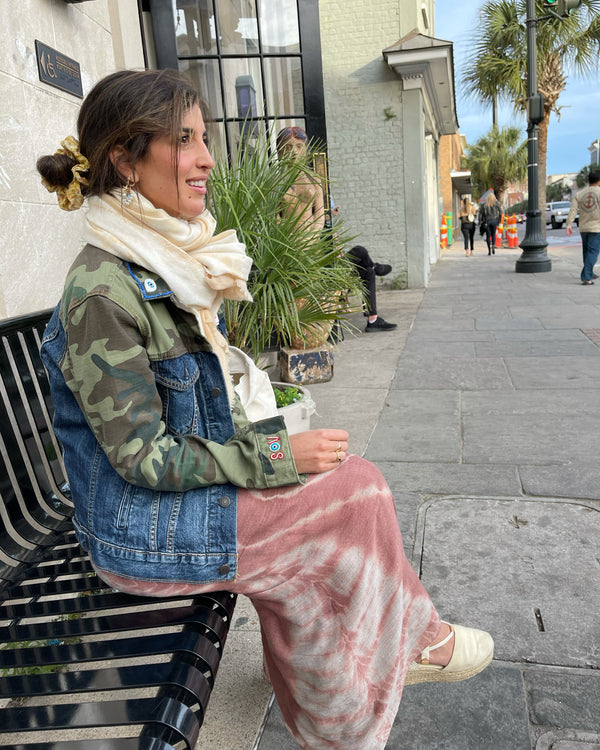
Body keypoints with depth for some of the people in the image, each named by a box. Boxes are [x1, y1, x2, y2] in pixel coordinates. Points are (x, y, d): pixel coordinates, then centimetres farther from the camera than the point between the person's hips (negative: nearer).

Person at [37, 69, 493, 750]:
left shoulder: (167, 264, 4)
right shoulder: (102, 294, -24)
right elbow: (143, 459, -21)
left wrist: (272, 440, -1)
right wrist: (279, 456, -17)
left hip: (187, 482, 8)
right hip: (143, 529, -8)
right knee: (358, 493, -9)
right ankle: (414, 637, 19)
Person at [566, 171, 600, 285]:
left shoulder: (580, 194, 6)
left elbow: (573, 210, -2)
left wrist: (569, 224, -3)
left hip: (583, 227, 5)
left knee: (587, 251, 18)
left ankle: (590, 274, 31)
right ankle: (586, 278, -14)